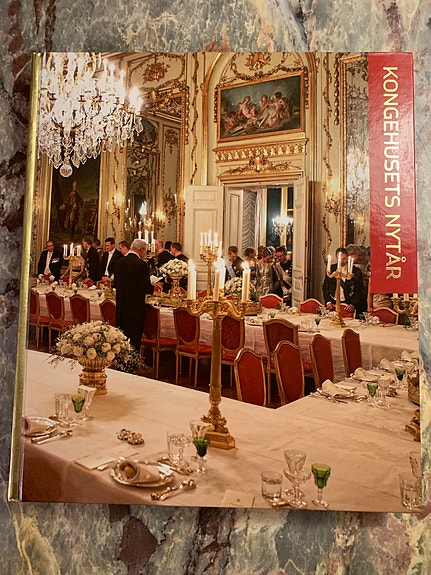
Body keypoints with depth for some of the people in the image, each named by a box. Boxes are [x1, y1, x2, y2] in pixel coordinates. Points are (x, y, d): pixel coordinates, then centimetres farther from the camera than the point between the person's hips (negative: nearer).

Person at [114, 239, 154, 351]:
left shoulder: (119, 262, 6)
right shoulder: (141, 264, -15)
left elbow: (116, 284, 10)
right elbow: (146, 288, -16)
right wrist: (153, 288, 4)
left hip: (121, 306, 7)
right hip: (135, 307, -7)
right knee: (134, 338, 1)